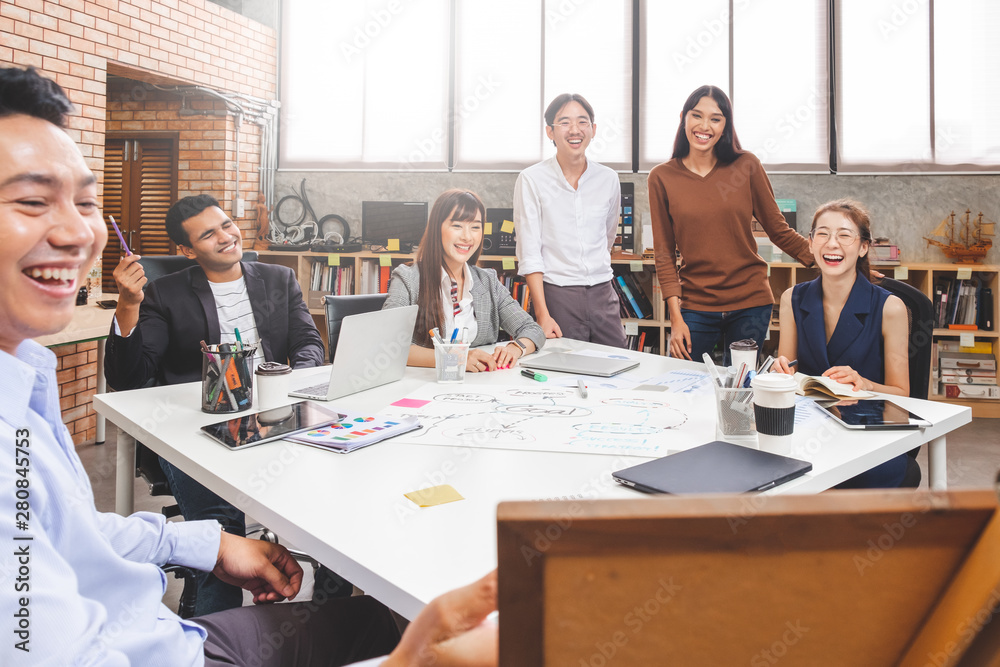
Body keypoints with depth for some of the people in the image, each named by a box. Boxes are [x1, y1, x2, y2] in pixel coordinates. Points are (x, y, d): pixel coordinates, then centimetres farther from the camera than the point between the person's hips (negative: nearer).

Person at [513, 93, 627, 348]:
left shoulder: (608, 179, 7)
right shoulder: (531, 180, -4)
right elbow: (529, 253, -9)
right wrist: (542, 315, -15)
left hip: (602, 295, 4)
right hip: (556, 295, -4)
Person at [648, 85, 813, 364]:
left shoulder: (746, 166, 0)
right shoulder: (662, 177, 1)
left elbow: (778, 230, 6)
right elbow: (665, 254, 0)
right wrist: (675, 316, -6)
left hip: (750, 303, 0)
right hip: (695, 307, 0)